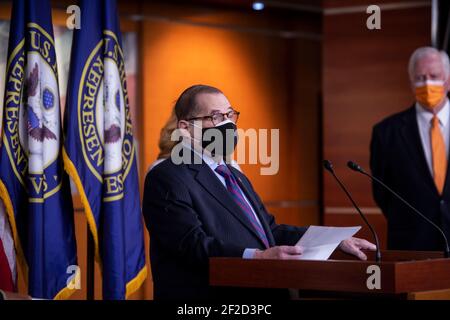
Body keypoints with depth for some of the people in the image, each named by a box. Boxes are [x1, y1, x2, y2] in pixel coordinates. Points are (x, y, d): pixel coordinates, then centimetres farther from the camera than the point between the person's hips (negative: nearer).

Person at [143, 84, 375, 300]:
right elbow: (194, 245, -17)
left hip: (265, 293, 8)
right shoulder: (167, 179, -5)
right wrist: (258, 256, -29)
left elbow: (271, 231, 23)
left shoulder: (236, 176, 26)